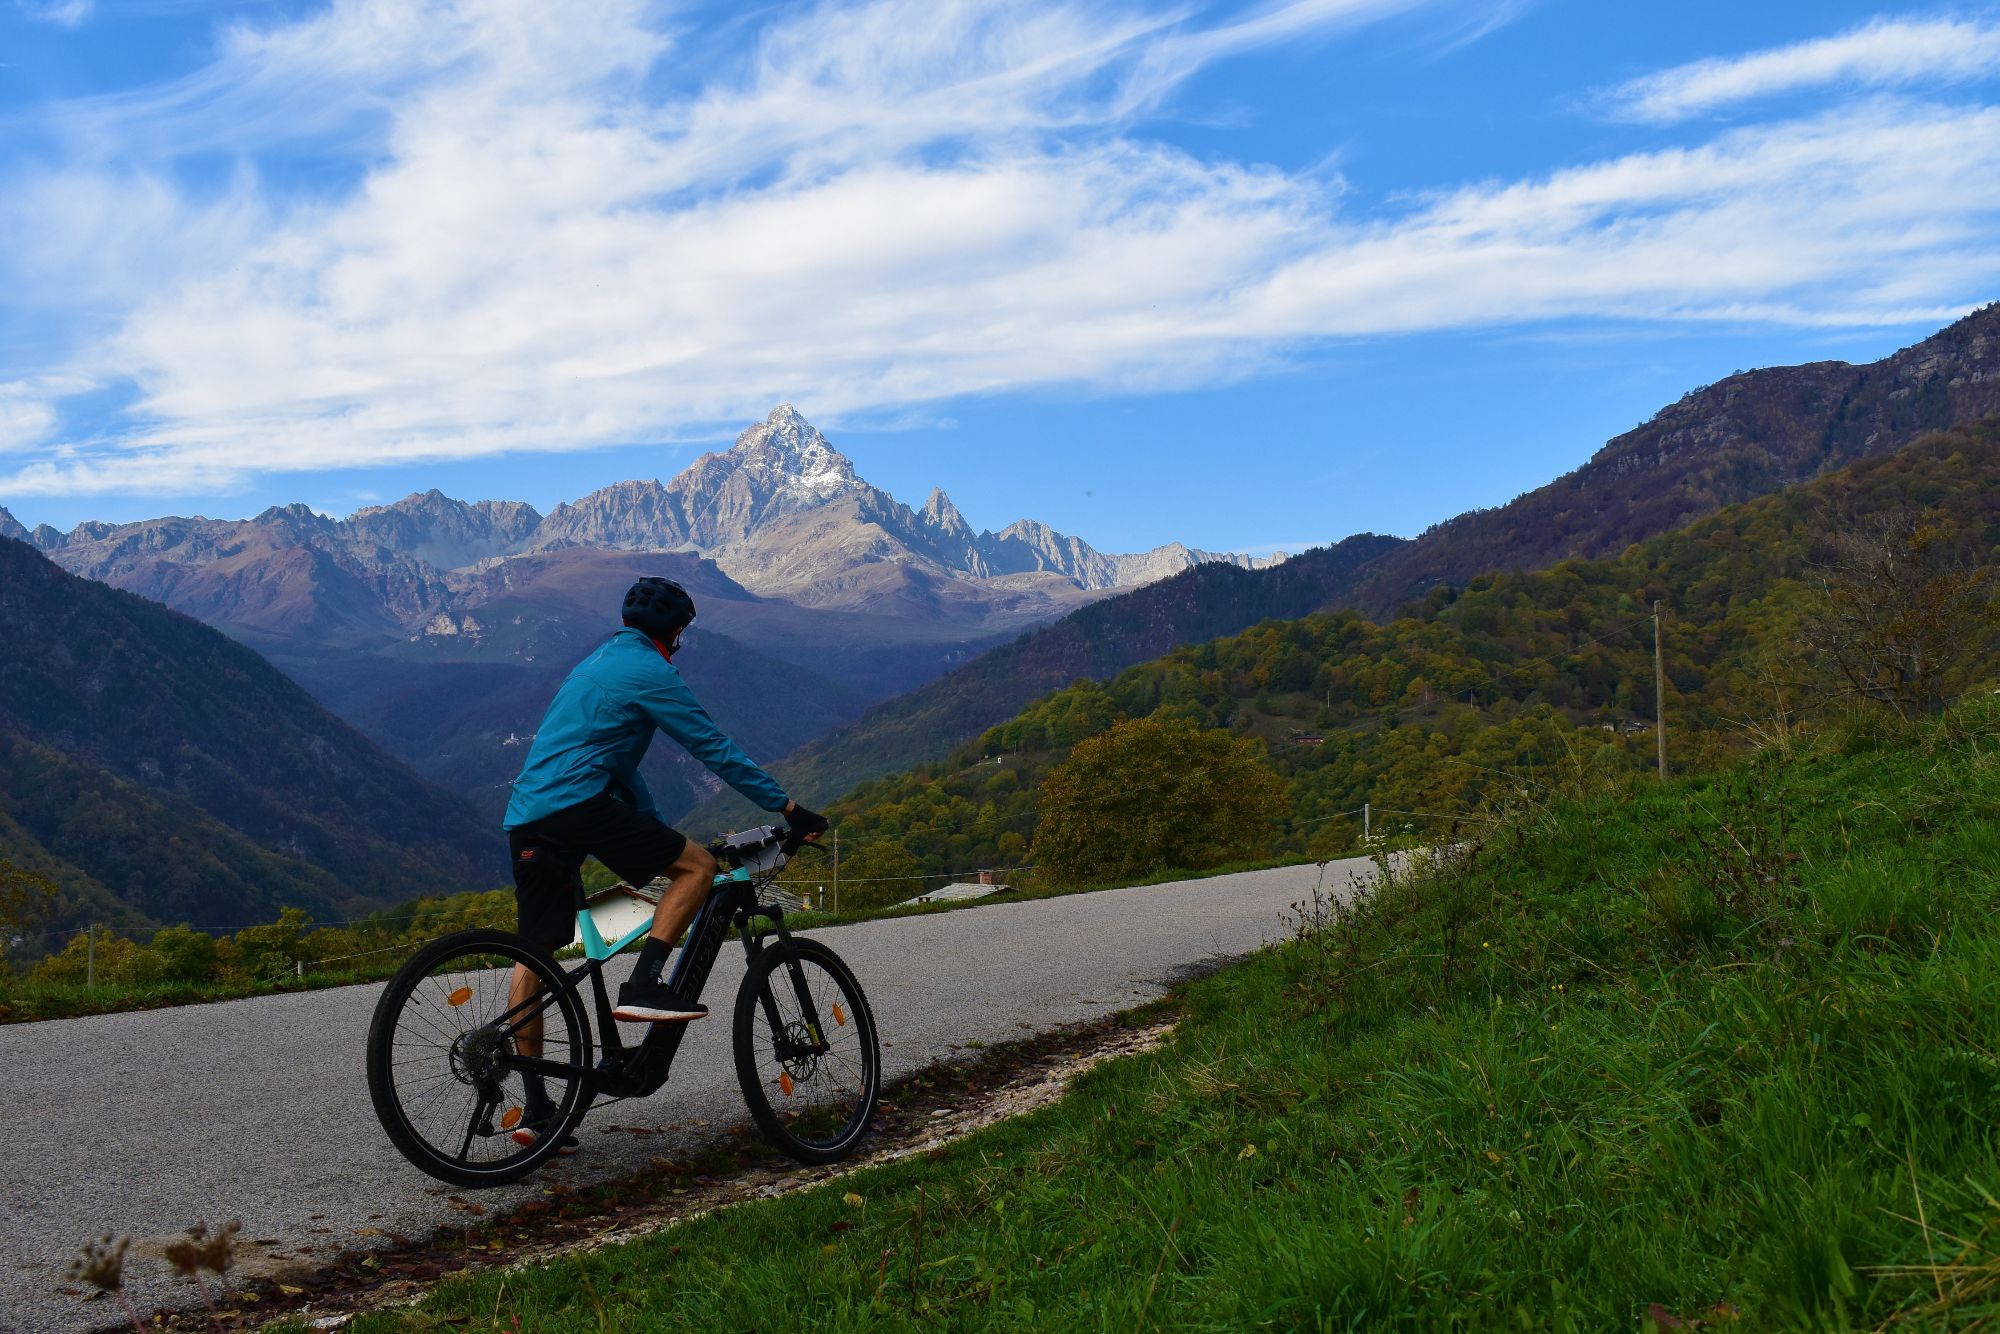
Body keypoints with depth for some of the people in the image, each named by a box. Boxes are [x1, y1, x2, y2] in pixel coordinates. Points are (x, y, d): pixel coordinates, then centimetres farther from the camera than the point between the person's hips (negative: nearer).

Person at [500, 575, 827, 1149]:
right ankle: (643, 987, -12)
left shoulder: (596, 663, 28)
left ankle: (535, 1109, 10)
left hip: (526, 817, 10)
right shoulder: (649, 671, -1)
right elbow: (715, 749, -4)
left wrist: (657, 831, 34)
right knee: (698, 865, -1)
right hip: (576, 805, -9)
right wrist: (786, 806, 1)